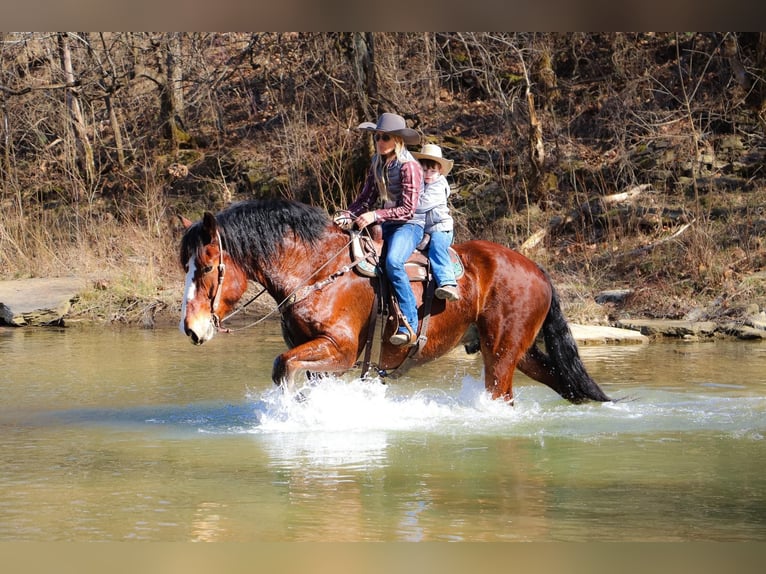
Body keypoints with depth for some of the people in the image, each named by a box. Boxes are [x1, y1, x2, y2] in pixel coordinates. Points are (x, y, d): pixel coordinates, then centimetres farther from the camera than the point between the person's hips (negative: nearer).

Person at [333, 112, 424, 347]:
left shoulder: (409, 167, -13)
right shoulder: (377, 165, 10)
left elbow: (408, 209, -18)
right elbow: (365, 199, 11)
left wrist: (375, 215, -26)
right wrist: (347, 215, -7)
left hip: (410, 225, -9)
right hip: (386, 225, 9)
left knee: (393, 261, -35)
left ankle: (409, 326, -34)